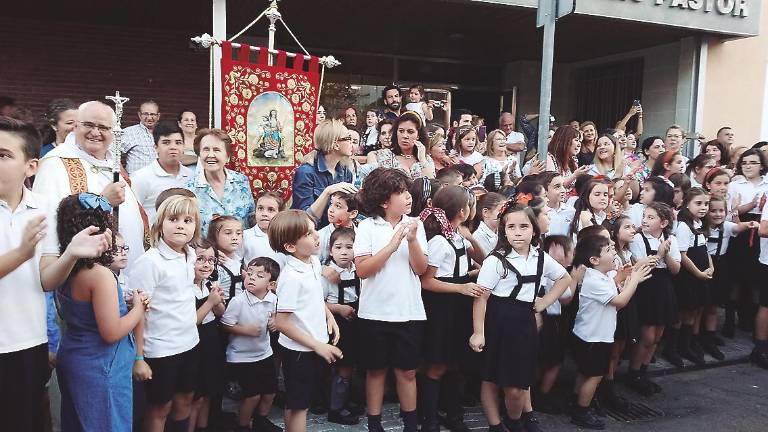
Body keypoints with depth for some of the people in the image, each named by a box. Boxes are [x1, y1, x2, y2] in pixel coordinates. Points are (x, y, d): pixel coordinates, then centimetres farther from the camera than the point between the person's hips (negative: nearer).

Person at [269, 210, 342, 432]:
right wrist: (318, 346, -18)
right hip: (299, 349, -8)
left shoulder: (314, 261, 0)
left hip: (316, 344, 8)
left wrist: (329, 315, 3)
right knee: (298, 404, 8)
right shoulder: (291, 277, -25)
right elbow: (282, 323, -22)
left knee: (297, 401, 21)